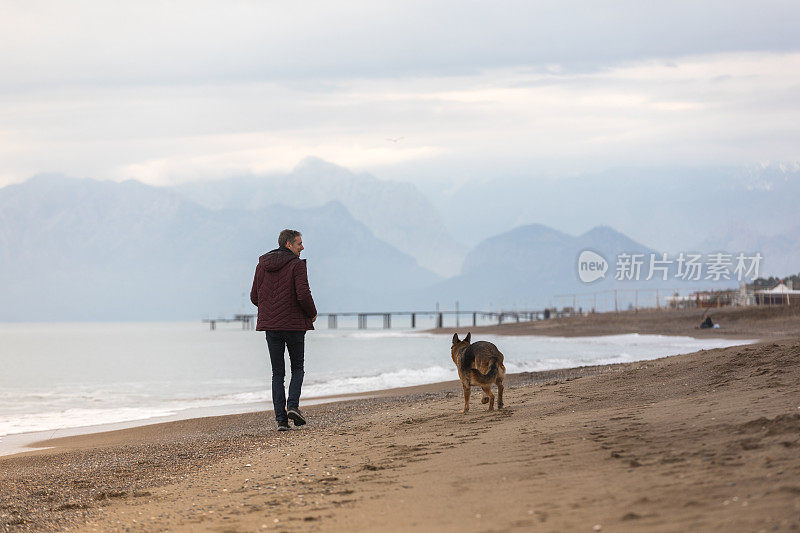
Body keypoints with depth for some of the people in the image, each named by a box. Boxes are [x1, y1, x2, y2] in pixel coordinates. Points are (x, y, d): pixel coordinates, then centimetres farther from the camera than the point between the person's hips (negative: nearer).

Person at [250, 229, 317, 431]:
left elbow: (255, 297, 10)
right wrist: (312, 314, 0)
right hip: (294, 325, -4)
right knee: (297, 368, 12)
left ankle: (280, 418, -1)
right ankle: (293, 405, -9)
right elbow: (303, 295, -17)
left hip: (270, 325, 4)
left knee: (277, 373, 8)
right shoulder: (296, 265, -9)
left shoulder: (262, 265, 8)